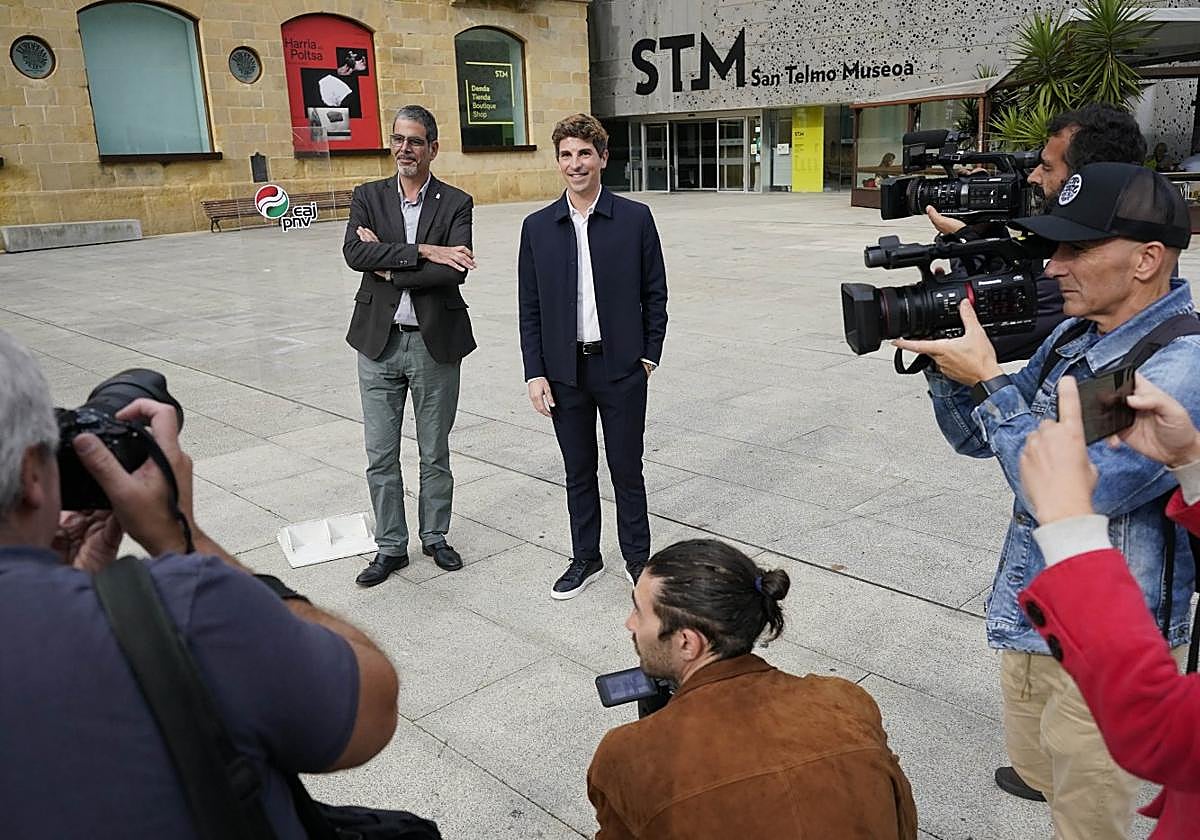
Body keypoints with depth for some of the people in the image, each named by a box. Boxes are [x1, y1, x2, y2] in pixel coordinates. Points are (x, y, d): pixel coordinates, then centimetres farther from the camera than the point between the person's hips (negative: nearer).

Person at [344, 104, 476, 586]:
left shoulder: (455, 203, -1)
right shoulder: (368, 197, 4)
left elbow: (455, 271, -16)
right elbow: (354, 253, -15)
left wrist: (389, 267, -15)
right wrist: (422, 251, -21)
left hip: (435, 344, -1)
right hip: (379, 343, 2)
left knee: (434, 454, 12)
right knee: (380, 456, 8)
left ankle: (435, 537, 30)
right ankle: (390, 547, 24)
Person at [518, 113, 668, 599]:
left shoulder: (635, 218, -2)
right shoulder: (537, 227, 2)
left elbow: (654, 294, 3)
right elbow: (529, 309, 3)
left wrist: (648, 356, -1)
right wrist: (535, 373, -2)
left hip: (622, 369, -2)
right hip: (564, 372, 2)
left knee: (627, 469, 8)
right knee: (578, 472, 13)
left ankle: (637, 557, 26)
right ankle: (585, 558, 29)